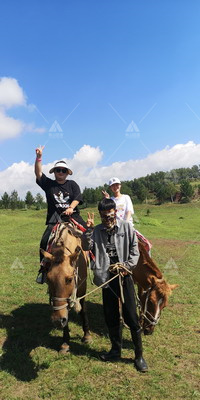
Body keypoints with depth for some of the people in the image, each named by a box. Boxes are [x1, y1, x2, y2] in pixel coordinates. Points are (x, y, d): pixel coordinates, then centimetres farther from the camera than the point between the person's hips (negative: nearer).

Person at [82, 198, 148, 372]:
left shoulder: (126, 227, -2)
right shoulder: (96, 231, 3)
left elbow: (134, 249, 0)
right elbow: (87, 247, -7)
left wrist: (128, 266, -11)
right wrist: (88, 230, -19)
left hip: (124, 276, -2)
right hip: (106, 278, 3)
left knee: (131, 317, 3)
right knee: (111, 317, 15)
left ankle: (139, 355, 22)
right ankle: (116, 350, 36)